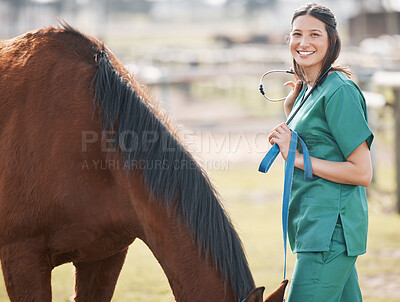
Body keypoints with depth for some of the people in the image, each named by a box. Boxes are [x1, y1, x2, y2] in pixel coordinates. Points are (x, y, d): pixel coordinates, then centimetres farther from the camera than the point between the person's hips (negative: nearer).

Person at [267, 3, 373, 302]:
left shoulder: (340, 92, -13)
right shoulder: (308, 89, 15)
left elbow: (362, 173, -16)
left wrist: (297, 157, -16)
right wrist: (290, 107, 13)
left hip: (330, 229, -10)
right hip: (314, 226, 10)